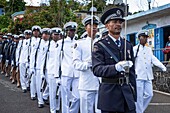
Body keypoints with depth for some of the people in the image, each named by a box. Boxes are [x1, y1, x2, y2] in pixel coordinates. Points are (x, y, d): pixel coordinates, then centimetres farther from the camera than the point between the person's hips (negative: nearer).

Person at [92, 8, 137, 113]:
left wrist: (134, 95, 12)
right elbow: (97, 69, -15)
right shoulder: (100, 45, -3)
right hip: (109, 94, -4)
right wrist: (116, 67, -32)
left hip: (127, 93, 4)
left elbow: (132, 71, 15)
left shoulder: (128, 45, 13)